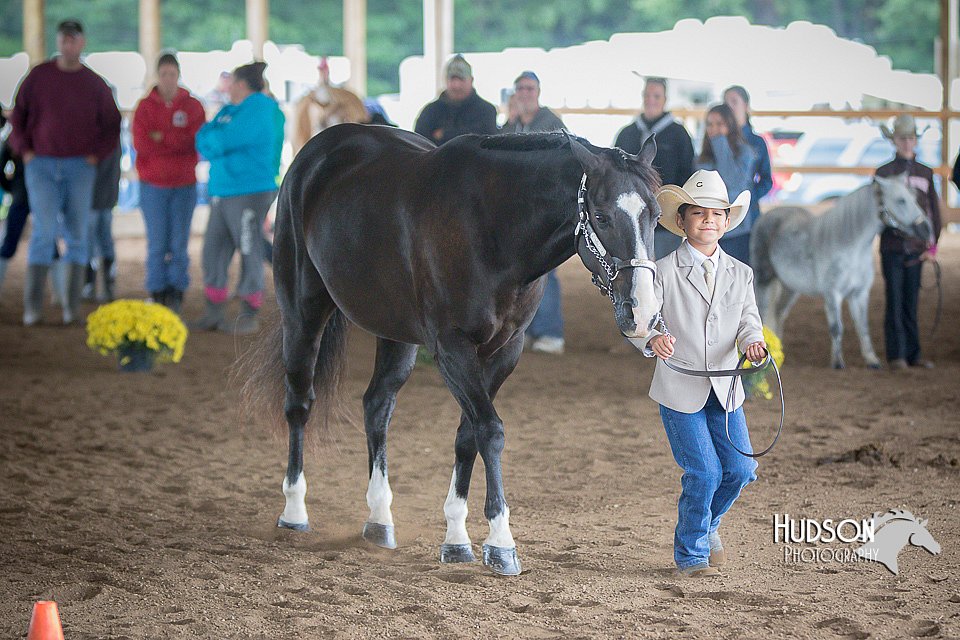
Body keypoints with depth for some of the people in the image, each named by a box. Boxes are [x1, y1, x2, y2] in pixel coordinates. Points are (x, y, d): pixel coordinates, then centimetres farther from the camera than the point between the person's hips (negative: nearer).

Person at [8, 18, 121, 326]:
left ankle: (73, 305, 6)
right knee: (44, 231, -11)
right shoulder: (38, 76, 2)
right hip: (42, 164, -1)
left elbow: (112, 125, 11)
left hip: (80, 167, 1)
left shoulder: (94, 84, 4)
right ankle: (32, 306, -10)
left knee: (77, 234, 2)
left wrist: (96, 155, 0)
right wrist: (25, 151, 0)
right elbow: (18, 115, 10)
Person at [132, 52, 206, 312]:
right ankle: (157, 293, 3)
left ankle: (176, 294, 6)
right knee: (157, 244, -2)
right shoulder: (145, 106, 4)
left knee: (179, 243, 1)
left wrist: (161, 139, -13)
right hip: (153, 185, 0)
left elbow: (197, 142, -8)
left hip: (185, 185, 0)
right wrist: (178, 142, -11)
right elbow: (141, 144, -9)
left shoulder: (192, 106, 5)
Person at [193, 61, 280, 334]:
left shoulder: (259, 108, -9)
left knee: (249, 253, -2)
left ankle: (250, 315, 5)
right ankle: (214, 314, 12)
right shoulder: (230, 109, 17)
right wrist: (217, 145, -8)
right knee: (214, 252, 7)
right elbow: (203, 140, 11)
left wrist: (211, 139, 2)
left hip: (250, 192, -8)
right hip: (222, 192, 8)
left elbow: (224, 140, -17)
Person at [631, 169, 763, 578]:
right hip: (679, 388, -4)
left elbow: (748, 321, 1)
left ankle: (707, 524, 31)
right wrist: (653, 340, -37)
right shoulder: (664, 272, -5)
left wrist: (753, 342, -23)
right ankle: (691, 553, 13)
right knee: (704, 472, -8)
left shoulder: (740, 274, 8)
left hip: (725, 390, 4)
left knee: (740, 469, 1)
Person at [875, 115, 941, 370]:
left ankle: (913, 354, 13)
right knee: (895, 302, -3)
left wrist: (932, 246, 1)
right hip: (892, 247, -3)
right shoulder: (884, 172, 0)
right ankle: (896, 355, 1)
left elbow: (933, 211, 9)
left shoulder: (926, 173, 8)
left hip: (917, 248, 3)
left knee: (911, 301, 8)